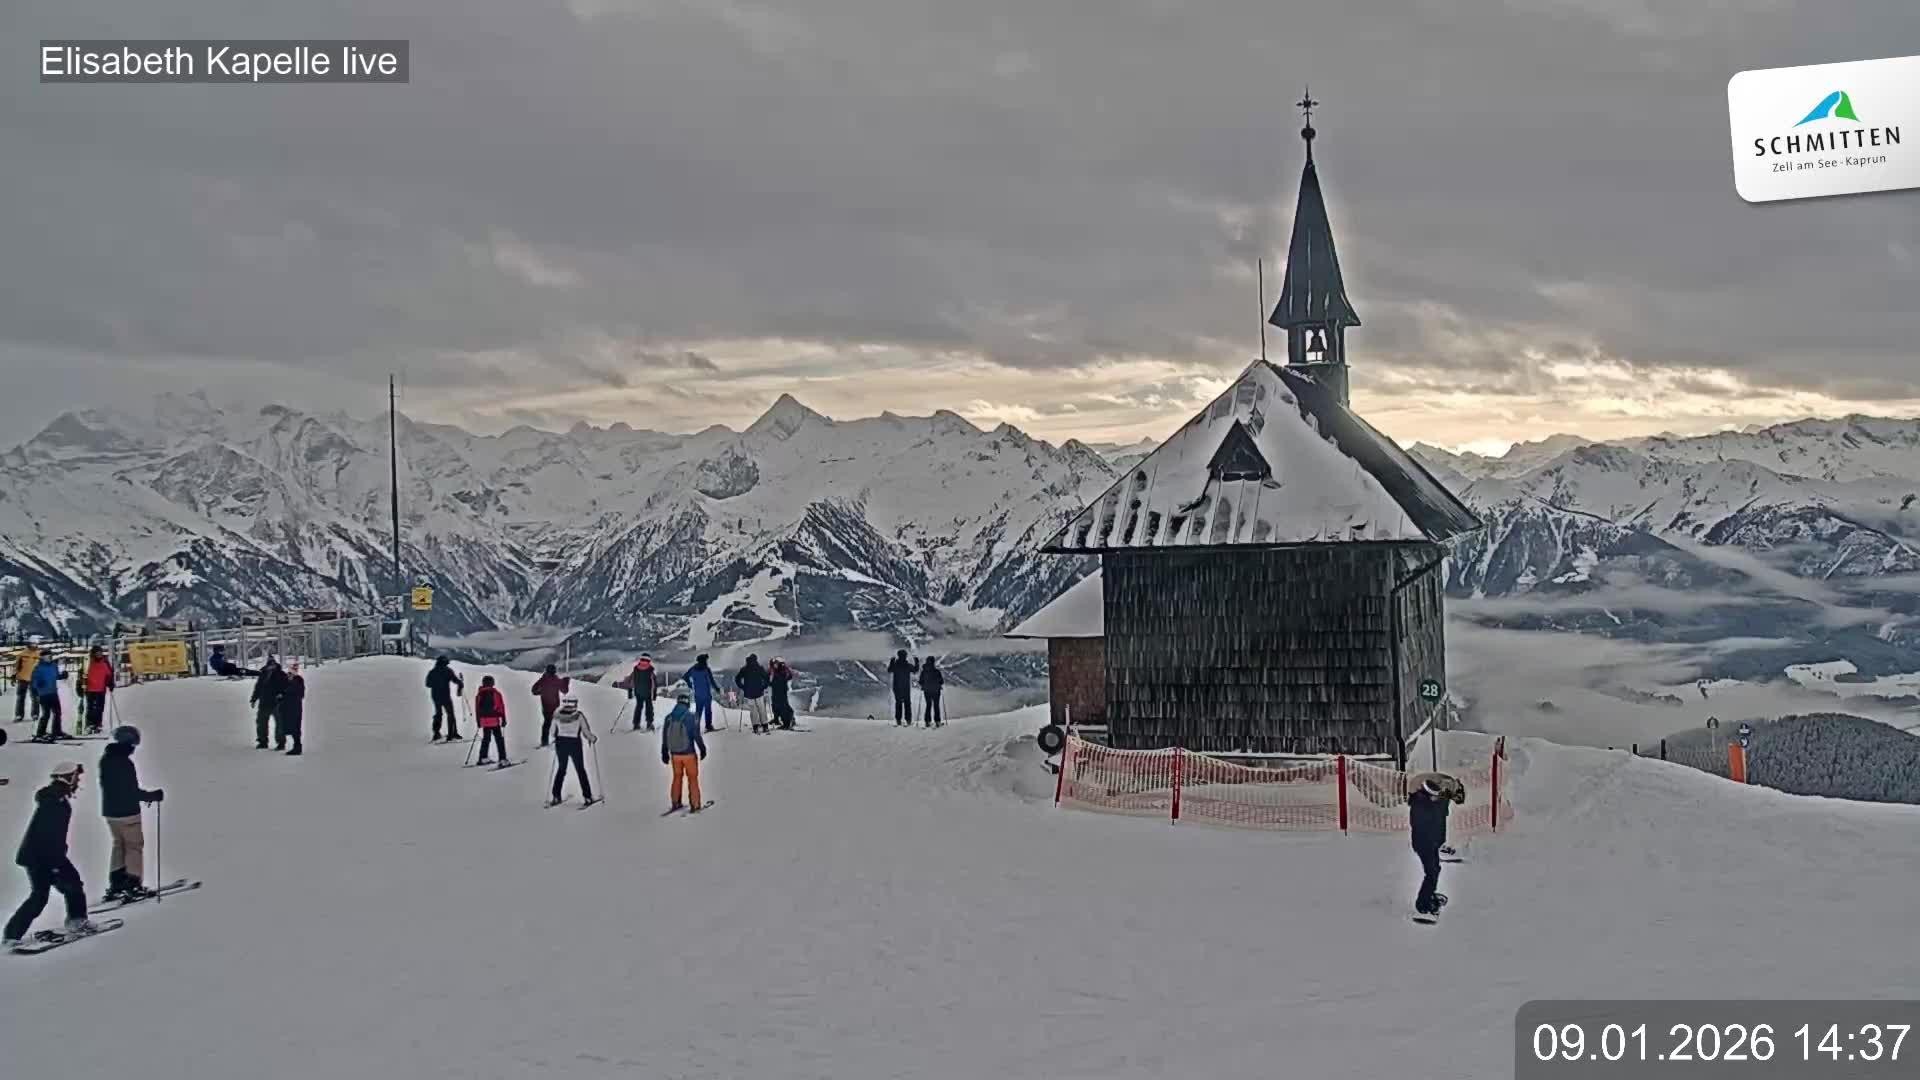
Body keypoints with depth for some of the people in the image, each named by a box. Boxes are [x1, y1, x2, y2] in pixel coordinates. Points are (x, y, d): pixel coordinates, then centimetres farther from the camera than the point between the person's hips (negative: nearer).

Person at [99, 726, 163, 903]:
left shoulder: (105, 759, 6)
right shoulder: (125, 762, -21)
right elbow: (132, 791, -22)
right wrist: (152, 796, -11)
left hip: (109, 810, 8)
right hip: (127, 812, -8)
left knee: (119, 844, 19)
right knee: (134, 846, 2)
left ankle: (116, 884, 19)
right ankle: (133, 885, 1)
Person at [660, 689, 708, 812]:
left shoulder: (669, 718, -3)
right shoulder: (691, 717, -16)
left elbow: (664, 738, 4)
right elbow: (697, 736, -13)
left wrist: (664, 754, 14)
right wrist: (702, 750, 2)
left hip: (674, 754, 4)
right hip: (689, 754, -4)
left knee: (677, 777, 19)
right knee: (692, 778, 9)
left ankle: (675, 803, 26)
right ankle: (695, 805, 11)